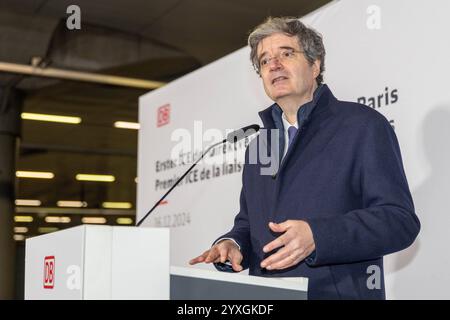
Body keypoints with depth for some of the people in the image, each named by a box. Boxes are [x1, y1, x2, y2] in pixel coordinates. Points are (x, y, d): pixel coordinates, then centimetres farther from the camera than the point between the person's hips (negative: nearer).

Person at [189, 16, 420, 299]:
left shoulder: (364, 126, -5)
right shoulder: (259, 145, 16)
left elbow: (399, 219, -13)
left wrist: (317, 236, -25)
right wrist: (233, 244, -1)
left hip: (339, 292, -5)